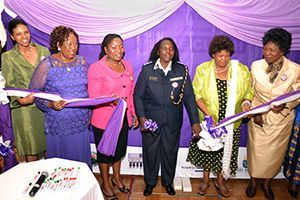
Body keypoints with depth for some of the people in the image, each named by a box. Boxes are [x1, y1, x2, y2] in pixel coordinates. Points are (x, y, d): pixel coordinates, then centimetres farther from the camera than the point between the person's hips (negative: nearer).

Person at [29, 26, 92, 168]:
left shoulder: (82, 62, 5)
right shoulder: (47, 64, -7)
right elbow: (35, 91, -4)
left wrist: (89, 111, 6)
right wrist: (50, 104, -22)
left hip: (81, 121, 3)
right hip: (58, 123, -3)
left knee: (81, 158, 13)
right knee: (60, 158, 9)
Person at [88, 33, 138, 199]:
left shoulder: (127, 66, 5)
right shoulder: (96, 68, -13)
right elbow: (94, 97, -17)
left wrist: (134, 115, 12)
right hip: (103, 119, -5)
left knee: (120, 150, 20)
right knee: (105, 152, 13)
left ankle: (116, 178, 44)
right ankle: (105, 183, 36)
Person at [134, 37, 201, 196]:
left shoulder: (182, 70, -3)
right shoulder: (147, 70, -6)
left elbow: (189, 96, -4)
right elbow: (138, 95, -3)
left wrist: (195, 121, -9)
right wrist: (141, 117, -13)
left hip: (173, 122, 1)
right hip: (150, 120, -1)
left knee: (170, 152, 16)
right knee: (150, 152, 13)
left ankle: (168, 181, 42)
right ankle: (150, 182, 38)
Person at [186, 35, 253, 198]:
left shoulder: (242, 70, -4)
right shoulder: (203, 69, -8)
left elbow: (249, 91, 6)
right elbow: (196, 94, -10)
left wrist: (246, 102, -16)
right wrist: (208, 113, -20)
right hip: (208, 120, -1)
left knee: (225, 151, 13)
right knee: (207, 149, 13)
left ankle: (220, 181, 37)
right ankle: (205, 179, 36)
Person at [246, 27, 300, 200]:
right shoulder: (256, 66, -8)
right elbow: (250, 92, -1)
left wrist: (285, 106, -20)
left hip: (281, 119, 0)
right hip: (258, 117, 1)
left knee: (275, 153, 15)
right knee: (256, 150, 13)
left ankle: (267, 183, 40)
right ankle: (253, 181, 38)